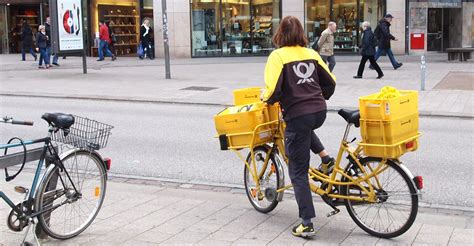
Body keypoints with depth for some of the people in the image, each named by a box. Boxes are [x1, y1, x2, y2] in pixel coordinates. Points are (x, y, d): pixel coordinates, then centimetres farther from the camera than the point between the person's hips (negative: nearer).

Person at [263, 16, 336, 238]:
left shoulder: (278, 56, -5)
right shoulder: (311, 54, 12)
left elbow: (273, 90, -15)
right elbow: (330, 83, 14)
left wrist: (266, 100, 7)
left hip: (297, 114, -5)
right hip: (319, 112, 6)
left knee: (298, 172, 4)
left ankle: (307, 224, 3)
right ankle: (325, 157, 23)